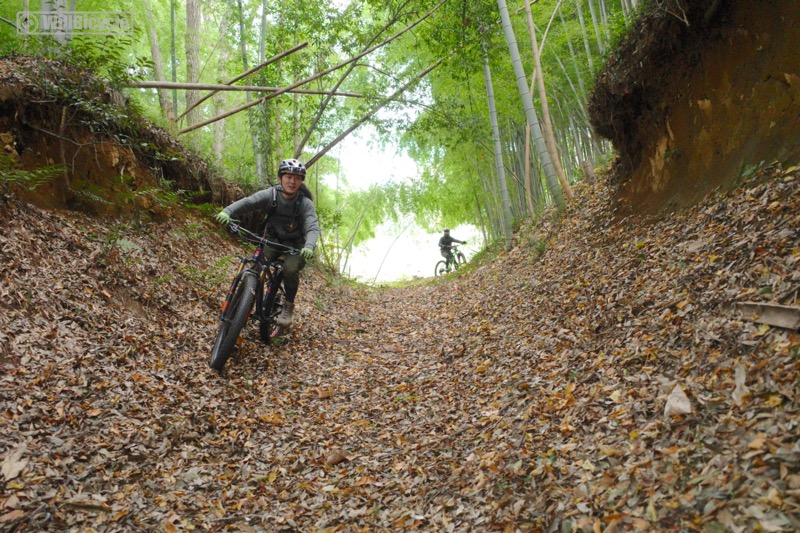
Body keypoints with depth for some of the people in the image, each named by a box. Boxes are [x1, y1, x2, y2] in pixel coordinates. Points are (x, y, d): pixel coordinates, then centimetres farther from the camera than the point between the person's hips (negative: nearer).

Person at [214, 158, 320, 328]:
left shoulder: (306, 204, -22)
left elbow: (313, 228, -33)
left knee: (290, 269, -27)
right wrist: (227, 212, -48)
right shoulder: (270, 195, -17)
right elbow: (247, 202, -28)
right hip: (272, 239, 2)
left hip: (295, 244, -2)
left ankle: (288, 305, -2)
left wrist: (309, 246, -55)